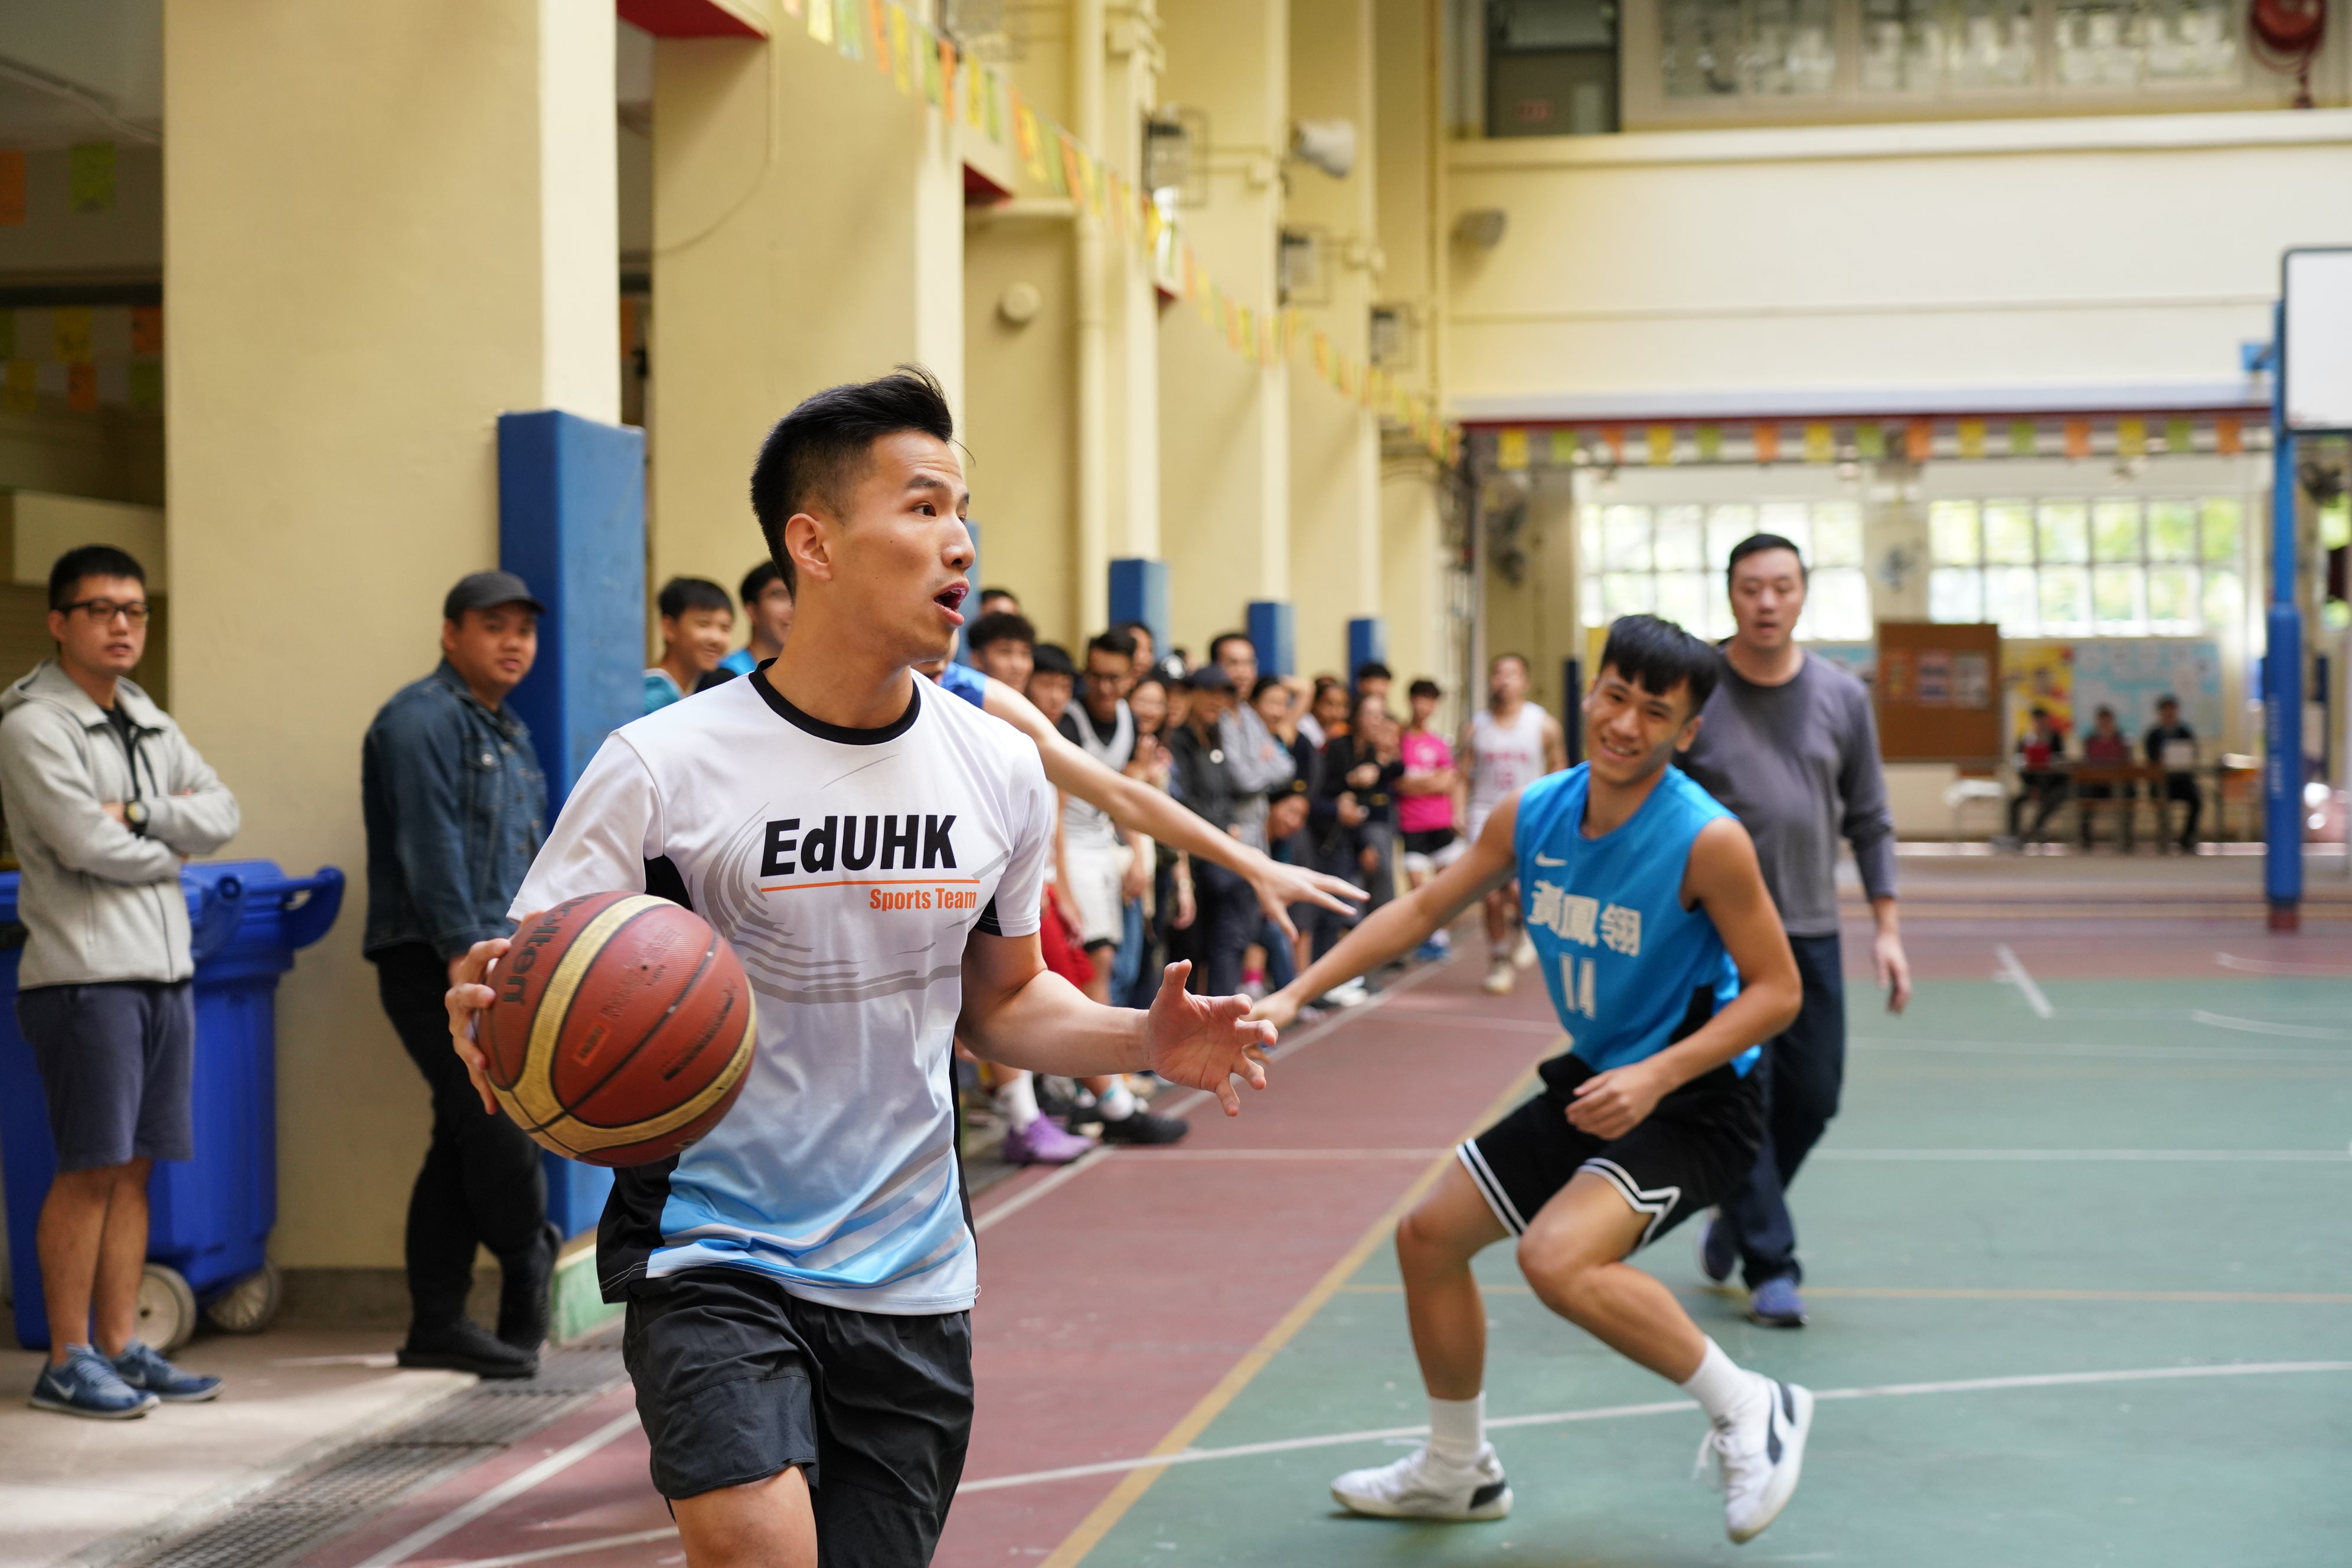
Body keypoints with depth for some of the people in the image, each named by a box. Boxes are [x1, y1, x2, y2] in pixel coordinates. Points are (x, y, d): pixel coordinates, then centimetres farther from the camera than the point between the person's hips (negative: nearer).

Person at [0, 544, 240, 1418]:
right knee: (91, 1170, -5)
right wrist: (170, 845, 1)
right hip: (85, 976, -7)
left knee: (133, 1170, 9)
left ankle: (120, 1347, 15)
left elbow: (221, 815, 7)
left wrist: (137, 814, -9)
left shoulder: (149, 725, 17)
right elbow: (87, 845, -16)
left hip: (164, 975, 7)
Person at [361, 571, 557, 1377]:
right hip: (433, 959, -9)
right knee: (499, 1122, -11)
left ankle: (438, 1325, 12)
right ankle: (529, 1264, 12)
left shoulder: (510, 732, 22)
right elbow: (430, 842, -18)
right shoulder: (421, 720, -9)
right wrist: (462, 948, -23)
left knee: (465, 1142, 8)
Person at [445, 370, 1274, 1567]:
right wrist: (487, 1022, -31)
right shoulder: (663, 769, -12)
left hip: (909, 1279, 5)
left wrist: (1143, 1041, -3)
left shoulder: (1000, 770, 2)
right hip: (710, 1255, -4)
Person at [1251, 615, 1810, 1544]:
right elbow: (1423, 909, 7)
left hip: (1693, 1104, -8)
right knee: (1429, 1235, 11)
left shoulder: (1706, 841, -23)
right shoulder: (1531, 816, -4)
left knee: (1557, 1258, -29)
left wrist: (1655, 1077, -29)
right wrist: (1295, 995, 2)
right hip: (1591, 1084, 8)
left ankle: (1749, 1413, -7)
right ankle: (1457, 1471, 32)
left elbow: (1776, 990, -19)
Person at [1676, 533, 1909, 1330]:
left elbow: (1868, 820, 10)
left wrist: (1886, 926, 5)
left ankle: (1737, 1217, 31)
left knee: (1812, 1097, 7)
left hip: (1812, 932, 4)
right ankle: (1770, 1264, 6)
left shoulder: (1842, 697, 5)